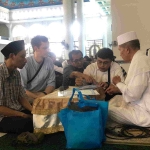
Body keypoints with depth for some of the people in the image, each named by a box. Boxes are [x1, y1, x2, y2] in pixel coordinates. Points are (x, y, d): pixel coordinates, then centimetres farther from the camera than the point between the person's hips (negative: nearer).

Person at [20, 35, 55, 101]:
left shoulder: (49, 61, 1)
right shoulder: (25, 63, -12)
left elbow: (51, 82, 2)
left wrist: (44, 93, -17)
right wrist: (37, 96, -24)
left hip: (44, 96, 3)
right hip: (29, 98, -3)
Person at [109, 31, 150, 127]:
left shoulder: (139, 62, -21)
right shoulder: (140, 59, 10)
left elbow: (132, 95, -24)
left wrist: (118, 83, -7)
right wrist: (118, 88, 8)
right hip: (140, 106, 9)